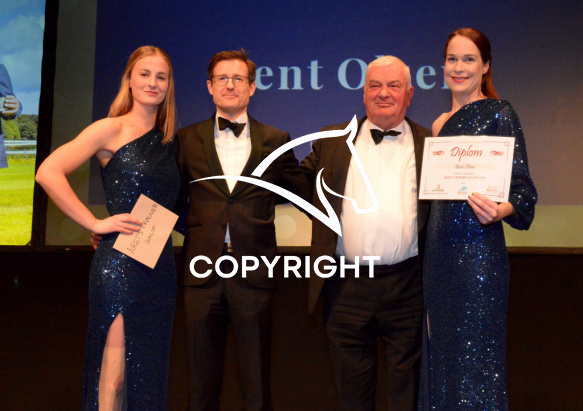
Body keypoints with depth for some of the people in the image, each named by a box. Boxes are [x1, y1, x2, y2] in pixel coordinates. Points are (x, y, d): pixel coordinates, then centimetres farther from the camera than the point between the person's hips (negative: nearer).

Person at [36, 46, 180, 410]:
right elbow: (48, 172, -14)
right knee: (114, 377, -3)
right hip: (119, 261, -6)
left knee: (150, 371, 13)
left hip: (161, 266, 6)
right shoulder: (112, 130, -4)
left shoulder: (167, 140, 14)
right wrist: (95, 223, -14)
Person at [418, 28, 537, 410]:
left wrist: (499, 210, -29)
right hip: (439, 249, 7)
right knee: (443, 352, 14)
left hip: (477, 248, -7)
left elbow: (521, 186, -13)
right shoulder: (442, 123, 15)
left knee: (474, 355, 0)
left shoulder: (498, 112, -5)